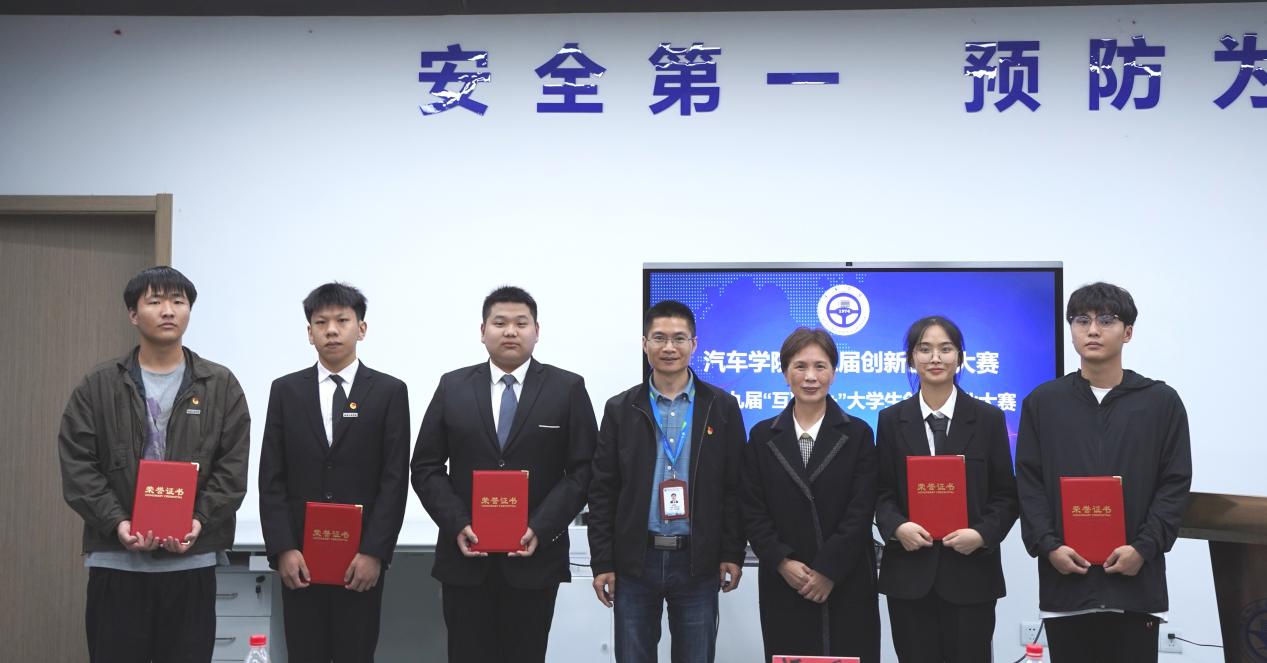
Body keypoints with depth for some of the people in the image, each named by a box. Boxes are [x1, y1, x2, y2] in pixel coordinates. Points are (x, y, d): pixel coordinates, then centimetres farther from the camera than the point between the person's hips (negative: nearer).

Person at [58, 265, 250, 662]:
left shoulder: (220, 386, 7)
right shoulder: (98, 387, 6)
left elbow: (233, 467, 1)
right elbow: (77, 466, 0)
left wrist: (200, 521, -13)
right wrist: (116, 523, -13)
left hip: (192, 561, 0)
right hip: (116, 560, 0)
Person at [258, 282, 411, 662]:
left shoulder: (389, 392, 2)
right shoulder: (285, 391, 7)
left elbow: (395, 480, -3)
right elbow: (272, 479, 4)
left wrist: (374, 552, -11)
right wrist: (282, 549, -7)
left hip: (361, 558, -1)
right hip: (299, 557, 2)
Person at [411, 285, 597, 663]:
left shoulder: (568, 389, 2)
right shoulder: (453, 387, 7)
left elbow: (583, 470, -2)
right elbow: (426, 467, 6)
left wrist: (540, 529, -13)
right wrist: (457, 525, -9)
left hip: (534, 557, -1)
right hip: (465, 557, 1)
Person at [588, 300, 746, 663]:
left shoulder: (722, 407, 3)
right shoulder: (621, 409, 4)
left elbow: (734, 487, 3)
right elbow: (603, 492, 3)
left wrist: (732, 554, -2)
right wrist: (602, 562, -2)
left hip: (697, 563, 0)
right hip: (634, 561, 1)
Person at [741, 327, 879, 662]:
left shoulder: (858, 434, 3)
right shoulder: (762, 436, 8)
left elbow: (861, 510, -4)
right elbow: (753, 510, 3)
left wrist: (828, 570, -11)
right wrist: (783, 562, -9)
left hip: (847, 584, -1)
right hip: (783, 585, 1)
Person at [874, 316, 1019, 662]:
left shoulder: (988, 418, 5)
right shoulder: (892, 420, 7)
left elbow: (1006, 494, 4)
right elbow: (882, 492, 7)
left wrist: (982, 534, -13)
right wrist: (897, 527, -12)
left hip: (971, 571, -1)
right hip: (909, 572, 1)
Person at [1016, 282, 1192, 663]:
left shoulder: (1162, 401, 5)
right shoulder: (1042, 402, 9)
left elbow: (1175, 485, 1)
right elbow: (1029, 484, 5)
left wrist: (1143, 548, -11)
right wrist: (1049, 546, -9)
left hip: (1135, 579, -1)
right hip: (1065, 578, 1)